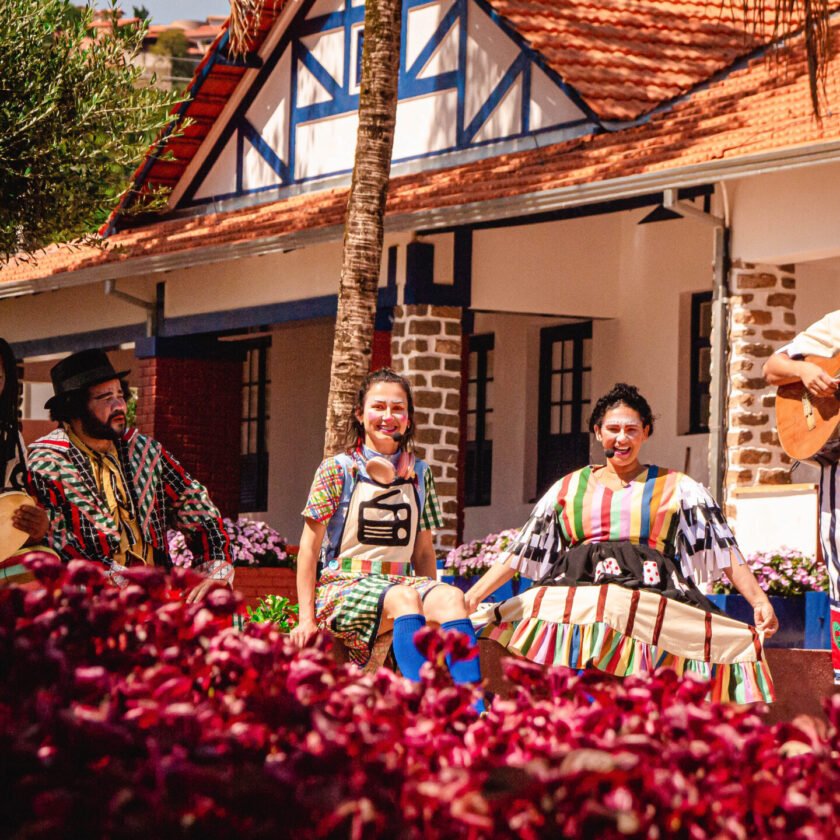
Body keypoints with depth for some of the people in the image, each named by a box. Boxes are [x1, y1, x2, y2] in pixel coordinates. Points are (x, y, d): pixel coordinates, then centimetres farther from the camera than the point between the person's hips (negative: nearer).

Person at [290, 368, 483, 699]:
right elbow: (310, 546, 1)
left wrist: (433, 603, 7)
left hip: (400, 581, 4)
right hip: (342, 585, -4)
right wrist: (307, 618, -5)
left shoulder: (419, 474, 15)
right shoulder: (338, 470, 3)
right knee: (404, 599, -37)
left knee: (451, 598, -31)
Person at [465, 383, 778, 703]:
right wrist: (472, 597, 12)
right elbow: (520, 552, 20)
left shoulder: (676, 488, 14)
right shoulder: (569, 488, 20)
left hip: (652, 613, -2)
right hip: (569, 612, 2)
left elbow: (724, 549, 8)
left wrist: (759, 601, -3)